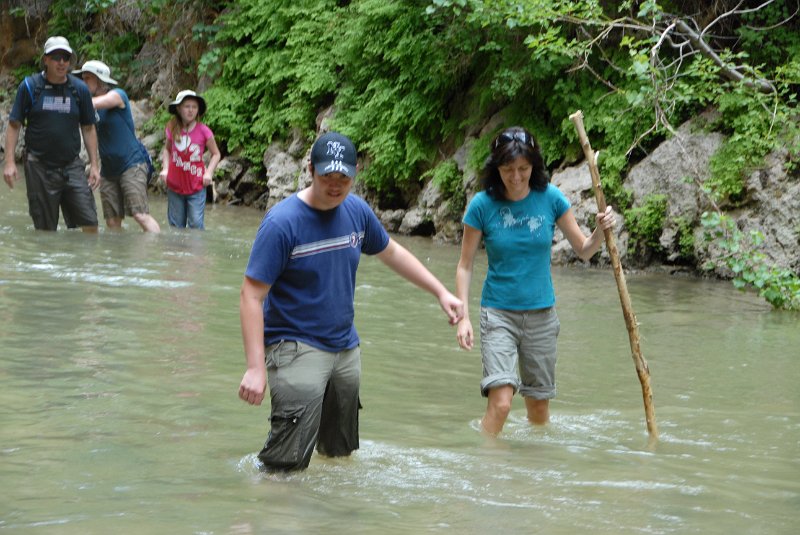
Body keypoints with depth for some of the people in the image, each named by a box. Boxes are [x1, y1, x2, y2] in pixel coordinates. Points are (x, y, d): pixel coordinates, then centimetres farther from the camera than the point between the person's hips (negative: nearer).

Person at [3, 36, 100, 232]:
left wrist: (94, 164, 5)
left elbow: (88, 128, 11)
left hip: (72, 166, 2)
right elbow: (14, 125, 1)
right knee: (45, 229, 2)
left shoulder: (80, 89, 5)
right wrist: (9, 162, -8)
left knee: (89, 223, -7)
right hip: (39, 169, -2)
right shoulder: (29, 86, 0)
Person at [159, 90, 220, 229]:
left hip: (196, 187, -3)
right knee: (176, 225, 11)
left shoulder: (203, 131, -9)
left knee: (196, 225, -6)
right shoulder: (172, 129, -2)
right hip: (175, 186, 3)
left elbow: (216, 154, 3)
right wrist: (165, 168, 3)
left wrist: (209, 173, -10)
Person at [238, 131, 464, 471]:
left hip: (346, 349, 7)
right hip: (296, 350, -7)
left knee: (341, 455, 20)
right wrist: (255, 368, -27)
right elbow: (252, 296, -20)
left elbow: (392, 253, 21)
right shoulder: (282, 223, -19)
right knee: (287, 467, -16)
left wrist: (441, 292, 20)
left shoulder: (357, 211, 1)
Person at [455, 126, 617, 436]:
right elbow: (465, 265, -3)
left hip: (541, 314, 3)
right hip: (498, 314, -2)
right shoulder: (483, 205, -9)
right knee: (501, 402, -18)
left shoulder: (550, 198, -4)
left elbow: (583, 250, 4)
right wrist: (463, 317, -11)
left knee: (539, 406, 10)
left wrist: (601, 231, -17)